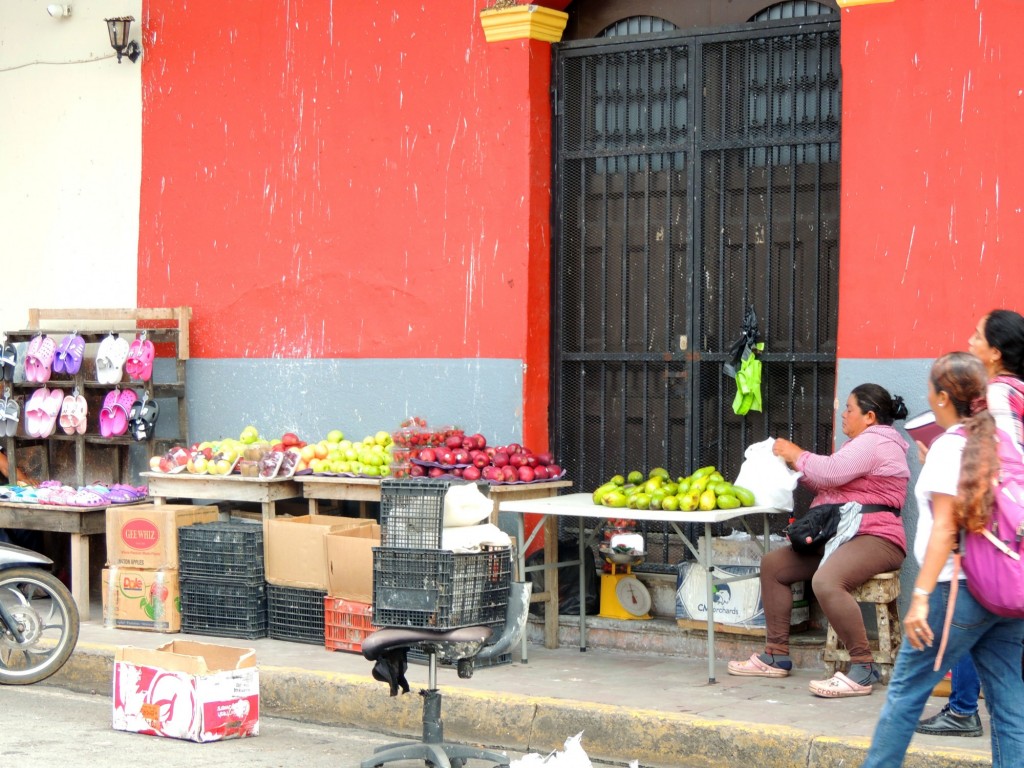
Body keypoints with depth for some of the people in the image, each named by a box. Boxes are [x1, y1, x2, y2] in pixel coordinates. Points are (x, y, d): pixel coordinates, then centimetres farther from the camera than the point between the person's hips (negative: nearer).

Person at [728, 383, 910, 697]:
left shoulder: (875, 442, -10)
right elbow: (830, 485, 25)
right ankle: (776, 656, 14)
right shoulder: (863, 442, 26)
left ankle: (863, 670, -32)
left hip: (874, 538, -12)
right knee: (772, 564, 11)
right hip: (840, 536, 12)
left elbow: (829, 472, -21)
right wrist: (797, 464, 13)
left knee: (826, 580, -38)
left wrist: (796, 455, -5)